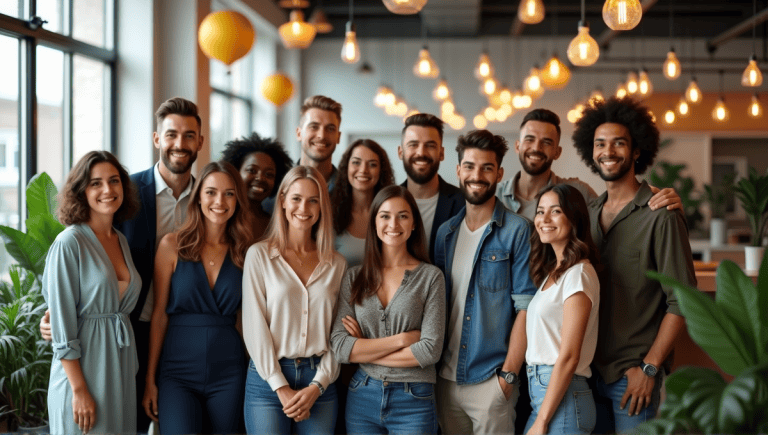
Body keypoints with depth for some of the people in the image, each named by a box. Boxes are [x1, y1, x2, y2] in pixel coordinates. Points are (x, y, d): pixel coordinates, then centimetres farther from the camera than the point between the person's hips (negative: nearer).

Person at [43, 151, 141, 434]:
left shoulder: (121, 241, 10)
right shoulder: (69, 243, -11)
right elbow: (62, 325, -14)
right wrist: (79, 390, -17)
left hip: (122, 368, 7)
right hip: (82, 370, -7)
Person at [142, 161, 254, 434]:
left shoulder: (244, 252, 5)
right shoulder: (173, 246, -1)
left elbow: (243, 317, 10)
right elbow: (159, 315, 1)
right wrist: (150, 380, 0)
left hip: (228, 371, 2)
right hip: (179, 369, -2)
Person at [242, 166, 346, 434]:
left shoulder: (336, 264, 8)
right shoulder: (260, 255, 1)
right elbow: (254, 326, -4)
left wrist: (317, 387, -6)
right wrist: (282, 388, -9)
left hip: (319, 383, 2)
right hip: (269, 380, -2)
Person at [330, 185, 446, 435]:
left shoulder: (430, 277, -2)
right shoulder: (354, 278, 4)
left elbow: (431, 350, -11)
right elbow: (340, 347, -6)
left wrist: (364, 350, -7)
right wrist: (403, 338, -12)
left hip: (413, 399, -2)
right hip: (362, 396, 2)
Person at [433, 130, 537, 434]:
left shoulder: (516, 231, -6)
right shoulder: (446, 232, 10)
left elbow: (525, 306, -10)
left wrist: (508, 373, -14)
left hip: (491, 379, -5)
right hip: (446, 378, 5)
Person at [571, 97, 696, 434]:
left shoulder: (660, 216, -10)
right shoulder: (588, 213, 9)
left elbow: (682, 300, -12)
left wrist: (649, 368, -15)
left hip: (633, 374, -5)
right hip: (588, 369, 5)